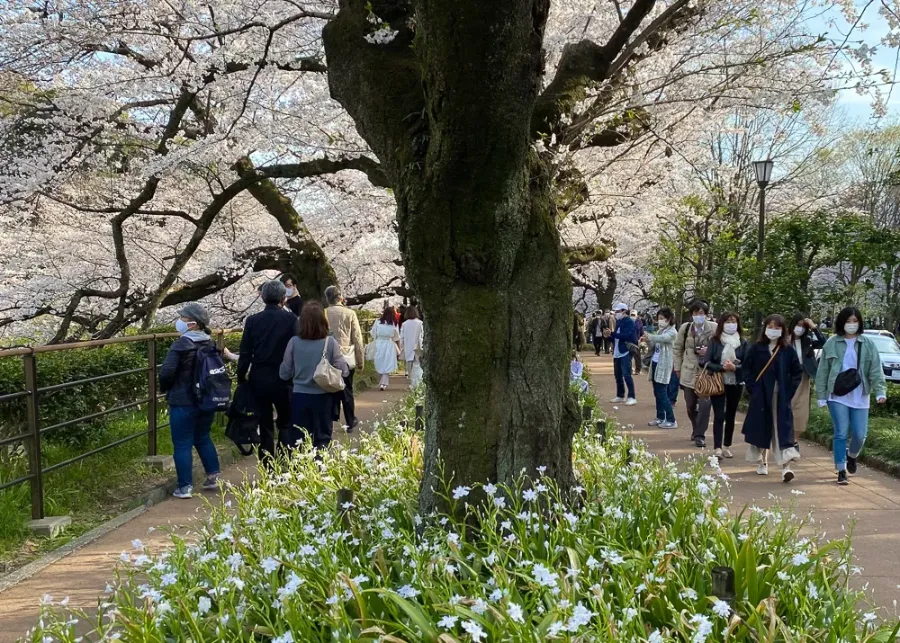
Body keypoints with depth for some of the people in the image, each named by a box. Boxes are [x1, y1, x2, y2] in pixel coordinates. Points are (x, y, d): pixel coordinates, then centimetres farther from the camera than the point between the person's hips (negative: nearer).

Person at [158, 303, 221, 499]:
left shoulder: (181, 345, -18)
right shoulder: (210, 344, 4)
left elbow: (166, 372, -19)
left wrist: (165, 389, 1)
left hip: (183, 402, -7)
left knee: (182, 444, 3)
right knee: (203, 438, 22)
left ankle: (185, 487, 6)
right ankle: (213, 476, 24)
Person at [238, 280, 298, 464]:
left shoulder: (253, 320, -1)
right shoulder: (290, 318, -6)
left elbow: (245, 353, -1)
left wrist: (241, 377, 10)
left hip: (259, 379, 2)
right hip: (283, 378, -2)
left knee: (265, 426, 9)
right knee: (286, 424, 11)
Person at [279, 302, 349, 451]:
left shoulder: (294, 342, -7)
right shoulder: (330, 342, -10)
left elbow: (284, 373, 1)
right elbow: (343, 371, -7)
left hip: (299, 396, 1)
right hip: (322, 397, -1)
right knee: (322, 439, 11)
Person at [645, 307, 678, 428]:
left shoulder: (672, 332, -9)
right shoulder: (660, 331, 16)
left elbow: (662, 338, -29)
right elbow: (653, 345, 12)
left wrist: (648, 336, -41)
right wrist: (647, 340, -8)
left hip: (664, 365, -8)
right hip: (655, 363, 8)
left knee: (662, 394, -8)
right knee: (657, 393, 12)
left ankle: (671, 420, -2)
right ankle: (660, 418, 21)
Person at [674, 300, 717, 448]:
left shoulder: (714, 328, -7)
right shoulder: (685, 328, 1)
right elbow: (677, 348, 10)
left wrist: (709, 351, -17)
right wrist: (678, 368, 10)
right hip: (689, 372, 3)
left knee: (705, 404, -10)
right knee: (690, 405, 12)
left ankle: (700, 435, -1)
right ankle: (696, 430, 33)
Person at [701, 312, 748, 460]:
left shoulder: (742, 342, 2)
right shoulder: (714, 341, -2)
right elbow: (706, 362, -8)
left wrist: (734, 367, -19)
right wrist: (722, 367, -19)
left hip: (736, 383, 2)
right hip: (718, 382, -2)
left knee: (730, 415, 12)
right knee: (719, 415, -9)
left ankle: (727, 447, 23)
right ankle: (717, 449, -12)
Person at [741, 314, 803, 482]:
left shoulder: (788, 350, 0)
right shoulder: (756, 348, 1)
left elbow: (797, 372, 4)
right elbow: (747, 369, 5)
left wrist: (789, 390, -5)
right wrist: (753, 389, -4)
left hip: (781, 397, -1)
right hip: (760, 396, 1)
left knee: (782, 430, -8)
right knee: (761, 428, 9)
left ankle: (786, 467, -14)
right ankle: (762, 462, 25)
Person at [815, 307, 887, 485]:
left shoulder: (868, 344, 3)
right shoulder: (832, 343, 0)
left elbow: (875, 370, -1)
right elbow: (823, 371, 2)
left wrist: (880, 391, -15)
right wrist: (821, 395, -1)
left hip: (860, 397, 1)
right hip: (837, 397, -1)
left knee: (860, 434, 2)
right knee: (841, 434, -2)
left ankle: (852, 456, 35)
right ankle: (841, 471, 7)